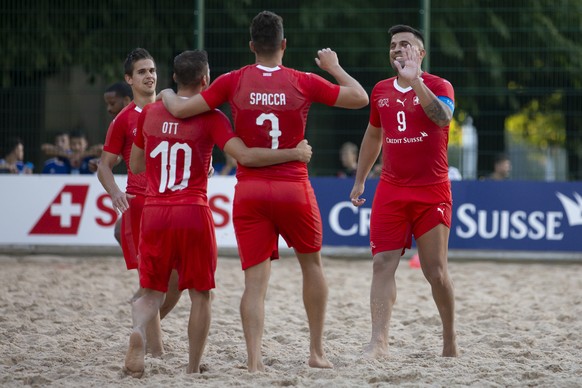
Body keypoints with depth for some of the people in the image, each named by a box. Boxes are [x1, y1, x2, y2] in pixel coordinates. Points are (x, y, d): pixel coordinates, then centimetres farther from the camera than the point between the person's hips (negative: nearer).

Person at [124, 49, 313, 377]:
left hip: (154, 212, 3)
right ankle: (194, 369, 10)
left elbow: (136, 164, 19)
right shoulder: (210, 118, -6)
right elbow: (245, 156, -18)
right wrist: (294, 153, -11)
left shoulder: (150, 113, 8)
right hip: (193, 212, -3)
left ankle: (139, 330, -21)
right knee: (201, 295, 10)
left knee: (153, 291, 11)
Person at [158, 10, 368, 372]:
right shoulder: (304, 83, -3)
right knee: (312, 263, 20)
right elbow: (360, 98, 3)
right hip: (294, 189, 0)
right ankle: (317, 352, 22)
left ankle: (254, 359, -12)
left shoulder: (233, 82, -2)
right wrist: (334, 66, 17)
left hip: (249, 190, 1)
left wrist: (167, 94, 20)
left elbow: (180, 109, -2)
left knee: (255, 279, 1)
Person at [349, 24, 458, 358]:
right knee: (383, 263, -9)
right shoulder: (381, 91, 11)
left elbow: (443, 117, -26)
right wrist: (360, 180, 23)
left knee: (436, 271, 1)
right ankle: (379, 340, -14)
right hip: (390, 190, 4)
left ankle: (450, 336, 21)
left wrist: (415, 81, -31)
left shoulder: (438, 86, -3)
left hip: (432, 192, -4)